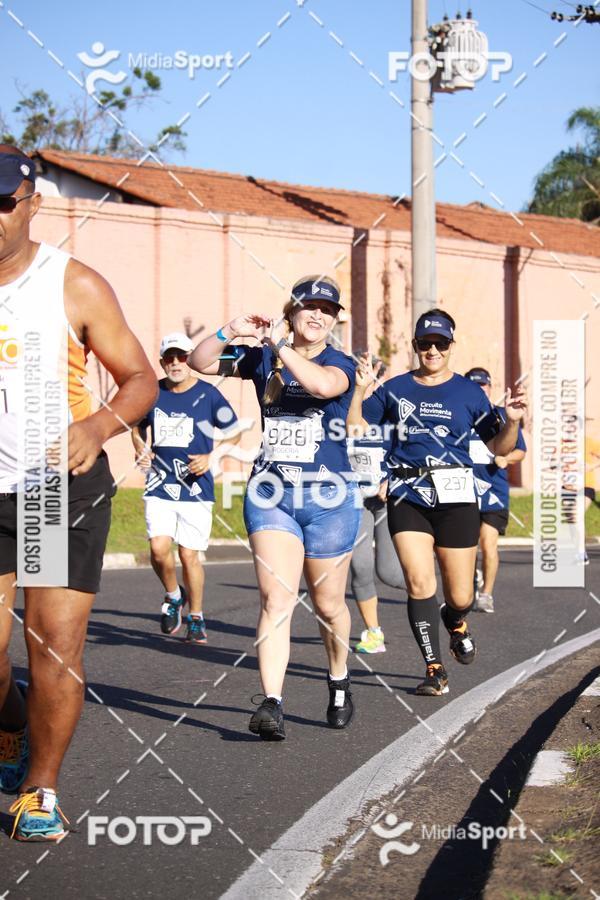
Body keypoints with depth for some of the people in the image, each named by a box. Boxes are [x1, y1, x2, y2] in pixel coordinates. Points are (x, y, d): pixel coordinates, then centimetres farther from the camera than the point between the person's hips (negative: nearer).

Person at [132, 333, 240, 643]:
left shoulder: (208, 394, -3)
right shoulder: (152, 393, 6)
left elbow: (233, 432, 5)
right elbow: (138, 428, 22)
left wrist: (210, 458, -10)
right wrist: (140, 449, 1)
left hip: (196, 486, -2)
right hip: (159, 485, 2)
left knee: (189, 555, -1)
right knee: (159, 548, -14)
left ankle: (196, 618, 17)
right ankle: (173, 596, 17)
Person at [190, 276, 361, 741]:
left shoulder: (340, 363, 0)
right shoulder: (263, 359, 8)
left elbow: (322, 384, -24)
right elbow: (200, 362, 7)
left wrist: (278, 343, -17)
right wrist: (231, 332, -7)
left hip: (329, 497, -1)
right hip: (271, 493, 1)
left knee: (328, 603, 9)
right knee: (276, 599, -12)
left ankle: (339, 681, 34)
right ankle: (272, 704, -16)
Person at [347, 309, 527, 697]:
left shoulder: (468, 392, 7)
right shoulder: (395, 389, 9)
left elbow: (500, 447, 8)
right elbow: (356, 428, 8)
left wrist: (513, 421, -10)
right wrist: (360, 389, -4)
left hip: (455, 497, 0)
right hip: (407, 496, 0)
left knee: (460, 596, 2)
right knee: (419, 582, -15)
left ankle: (456, 621, 40)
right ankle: (435, 668, -2)